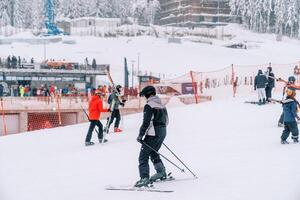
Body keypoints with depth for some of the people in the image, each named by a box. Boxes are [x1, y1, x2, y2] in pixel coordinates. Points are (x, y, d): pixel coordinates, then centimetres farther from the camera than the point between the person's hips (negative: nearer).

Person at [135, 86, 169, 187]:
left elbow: (146, 122, -18)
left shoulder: (149, 106, -13)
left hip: (152, 134, -9)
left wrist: (141, 135, -12)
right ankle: (161, 172, 30)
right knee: (153, 153, 27)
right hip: (162, 133, 9)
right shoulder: (162, 105, 13)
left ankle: (144, 178, -17)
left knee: (143, 156, -7)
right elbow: (166, 120, 19)